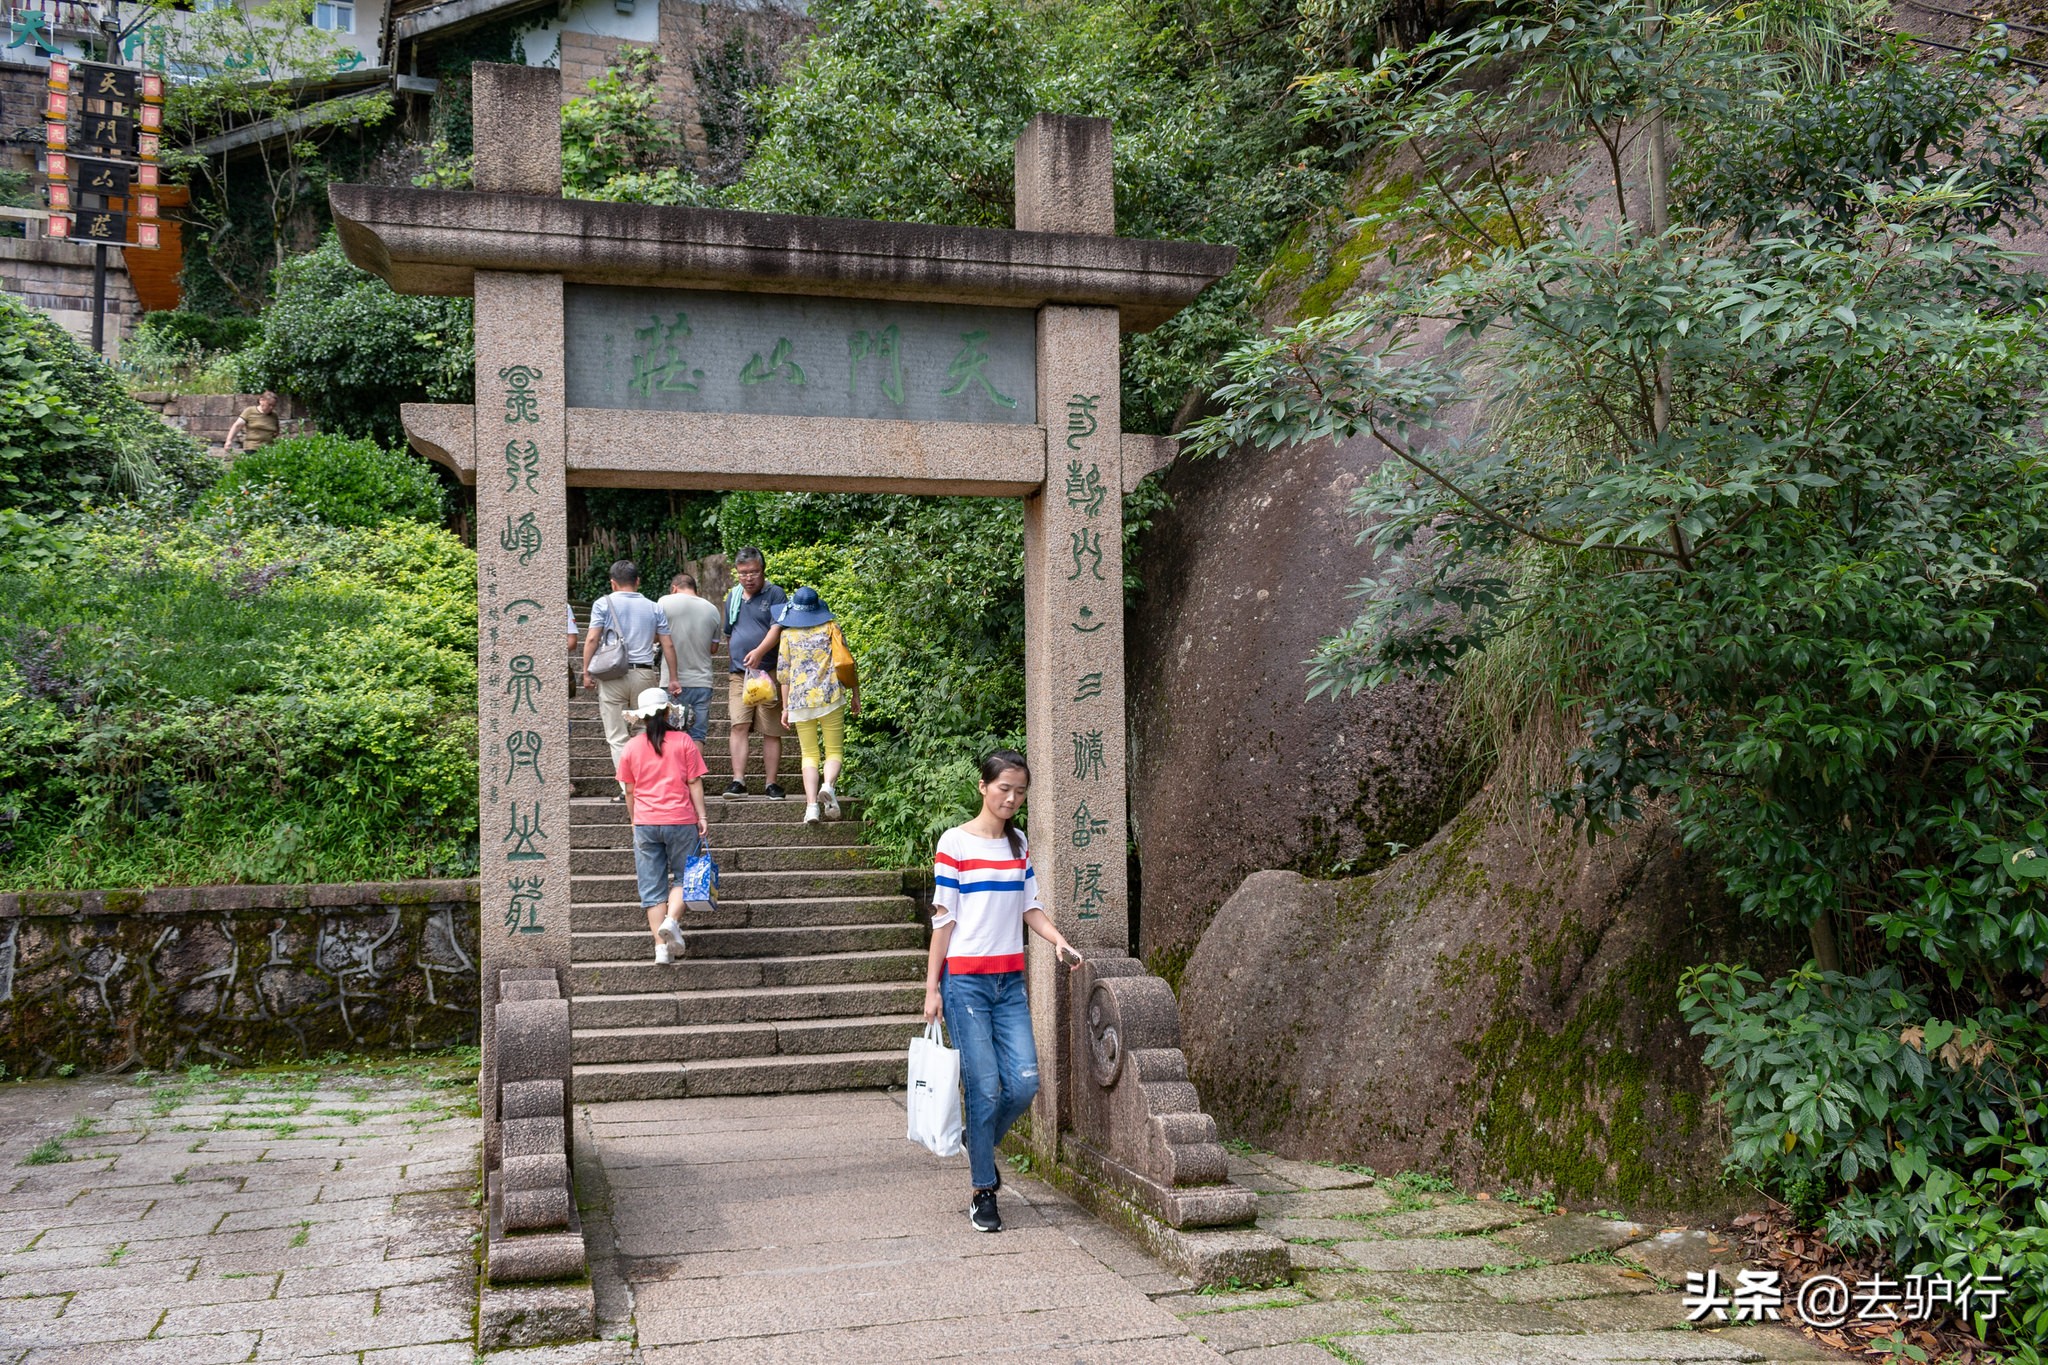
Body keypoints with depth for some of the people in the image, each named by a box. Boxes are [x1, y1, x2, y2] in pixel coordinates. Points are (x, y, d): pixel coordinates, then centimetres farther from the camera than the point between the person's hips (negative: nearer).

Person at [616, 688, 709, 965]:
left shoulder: (631, 747, 6)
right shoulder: (684, 741, -1)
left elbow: (629, 790, 10)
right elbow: (695, 783, -3)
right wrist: (702, 817, 0)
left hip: (645, 823, 2)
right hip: (680, 820, -2)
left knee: (652, 886, 6)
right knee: (683, 877, 13)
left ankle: (660, 946, -1)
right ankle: (671, 920, -13)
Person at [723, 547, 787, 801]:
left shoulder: (775, 594, 0)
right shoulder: (733, 597, 16)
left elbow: (777, 628, -13)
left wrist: (759, 652, -29)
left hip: (769, 672, -4)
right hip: (739, 674, 4)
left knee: (772, 731, -1)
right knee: (739, 726, -9)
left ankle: (771, 784, 4)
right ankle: (738, 781, -11)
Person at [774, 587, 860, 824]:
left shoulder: (788, 634, 8)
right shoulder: (830, 627, 5)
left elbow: (783, 673, 8)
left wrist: (785, 707, 13)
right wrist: (855, 695, 11)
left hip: (800, 699, 1)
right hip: (831, 697, -1)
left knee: (809, 754, 7)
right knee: (834, 750, 4)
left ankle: (811, 805, -7)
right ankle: (828, 785, -25)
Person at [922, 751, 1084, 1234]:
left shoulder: (1019, 843, 12)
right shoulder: (955, 842, -5)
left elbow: (1030, 906, 13)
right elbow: (943, 917, -6)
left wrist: (1058, 940, -7)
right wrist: (932, 987, -7)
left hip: (1010, 980, 5)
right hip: (965, 981, -5)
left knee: (1024, 1081, -3)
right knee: (985, 1087, -5)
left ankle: (980, 1145, 25)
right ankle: (983, 1193, 8)